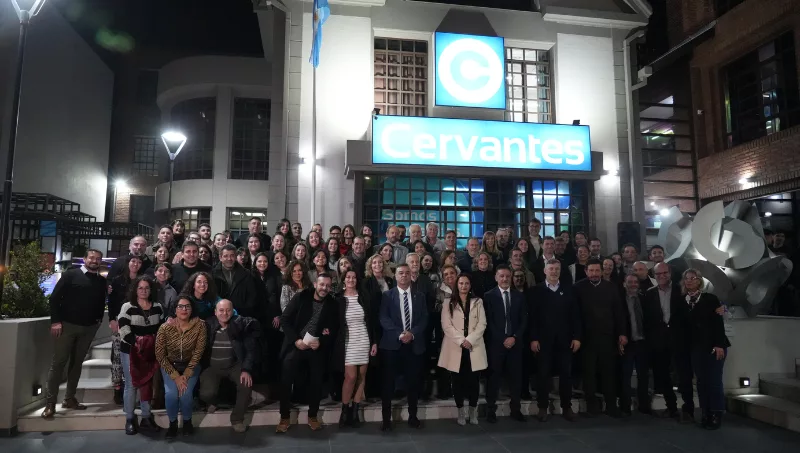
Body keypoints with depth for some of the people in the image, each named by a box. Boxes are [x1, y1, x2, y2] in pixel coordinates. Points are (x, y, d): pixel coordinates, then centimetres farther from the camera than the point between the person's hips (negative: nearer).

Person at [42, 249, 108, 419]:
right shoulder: (70, 275, -3)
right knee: (58, 362, -1)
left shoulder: (102, 281, 9)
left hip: (88, 328, 4)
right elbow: (55, 297, -6)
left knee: (77, 363, 11)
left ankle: (69, 398, 21)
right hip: (66, 325, -4)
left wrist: (98, 320, 1)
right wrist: (55, 321, -13)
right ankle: (50, 403, 4)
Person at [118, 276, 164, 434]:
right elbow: (123, 328, -14)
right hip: (130, 351, -4)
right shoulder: (127, 307, -6)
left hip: (151, 351, 4)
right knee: (131, 384, 1)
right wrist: (135, 342, -23)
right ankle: (130, 419, 12)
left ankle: (146, 418, 19)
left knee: (147, 384, 10)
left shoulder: (157, 307, 6)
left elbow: (162, 327, 11)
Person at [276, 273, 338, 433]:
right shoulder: (300, 297, -6)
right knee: (286, 381, -3)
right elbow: (285, 319, -6)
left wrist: (321, 342, -14)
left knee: (316, 383, 5)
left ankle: (312, 417, 23)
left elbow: (334, 329, 3)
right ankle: (284, 418, 12)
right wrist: (295, 340, -14)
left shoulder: (332, 304, 0)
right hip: (295, 346, -1)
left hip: (317, 348, 2)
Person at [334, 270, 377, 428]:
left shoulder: (363, 298, 4)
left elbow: (371, 321, 6)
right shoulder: (338, 299, -1)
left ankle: (355, 411, 15)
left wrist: (374, 342, 3)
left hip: (364, 342, 2)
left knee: (361, 376, 4)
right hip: (347, 343, -2)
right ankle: (345, 411, 9)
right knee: (351, 376, -10)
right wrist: (334, 340, -3)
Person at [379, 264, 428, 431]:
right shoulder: (387, 296, 3)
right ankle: (386, 418, 11)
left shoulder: (420, 296, 10)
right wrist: (399, 334, -17)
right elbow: (384, 319, -6)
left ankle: (413, 416, 22)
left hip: (414, 344, 2)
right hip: (393, 344, -2)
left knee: (413, 381, 8)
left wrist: (412, 333, -13)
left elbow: (424, 319, 3)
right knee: (388, 382, 1)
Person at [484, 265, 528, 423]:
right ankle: (491, 410, 12)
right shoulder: (489, 296, -1)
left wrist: (514, 337, -7)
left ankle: (516, 410, 18)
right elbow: (488, 321, -5)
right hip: (496, 343, -3)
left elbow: (524, 320, 6)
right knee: (494, 377, 3)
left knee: (515, 377, 7)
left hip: (515, 342, 3)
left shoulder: (519, 296, 9)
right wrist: (503, 339, -10)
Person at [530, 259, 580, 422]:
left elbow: (575, 315, 6)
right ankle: (543, 408, 14)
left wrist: (576, 336, -1)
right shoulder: (537, 290, 1)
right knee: (543, 374, 4)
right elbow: (532, 316, -3)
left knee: (566, 373, 7)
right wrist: (533, 338, -9)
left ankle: (567, 407, 19)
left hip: (565, 339, 2)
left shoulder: (568, 290, 8)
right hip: (543, 339, -2)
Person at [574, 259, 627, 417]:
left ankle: (611, 404, 19)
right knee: (589, 372, 6)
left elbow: (619, 312, 7)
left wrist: (621, 333, 1)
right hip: (587, 337, -2)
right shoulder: (579, 288, -2)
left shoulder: (611, 288, 6)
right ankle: (592, 404, 17)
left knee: (609, 371, 8)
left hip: (608, 337, 2)